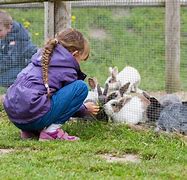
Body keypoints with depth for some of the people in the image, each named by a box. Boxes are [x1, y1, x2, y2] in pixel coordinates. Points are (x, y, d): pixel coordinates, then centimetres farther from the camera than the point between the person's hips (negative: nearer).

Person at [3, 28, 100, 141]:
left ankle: (29, 130, 15)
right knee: (81, 87, -5)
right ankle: (52, 130, -7)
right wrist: (85, 109, 31)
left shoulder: (44, 56, 20)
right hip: (34, 116, -9)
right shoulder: (67, 69, -3)